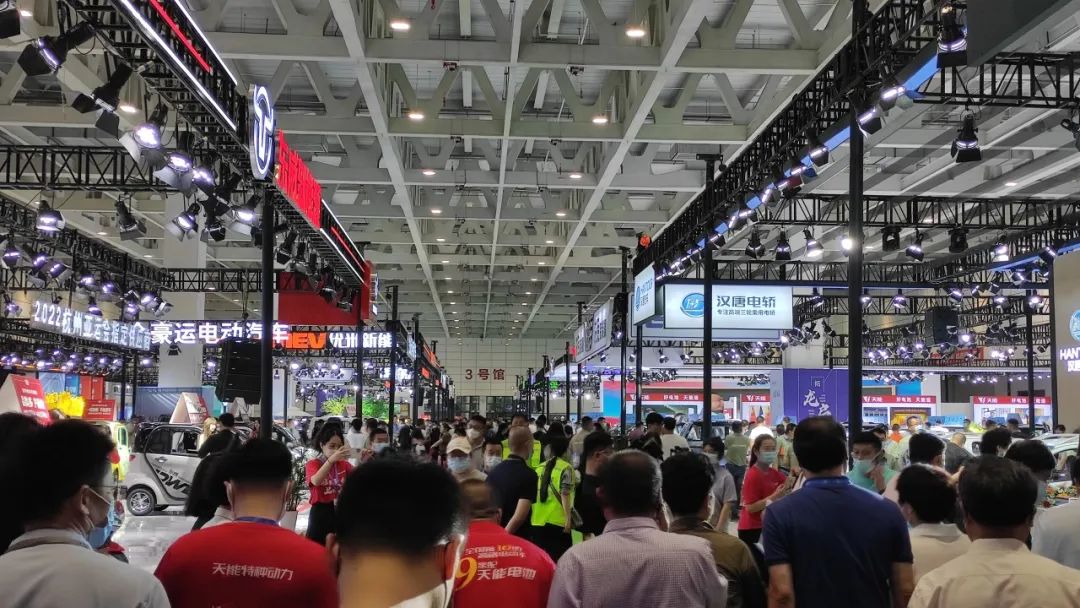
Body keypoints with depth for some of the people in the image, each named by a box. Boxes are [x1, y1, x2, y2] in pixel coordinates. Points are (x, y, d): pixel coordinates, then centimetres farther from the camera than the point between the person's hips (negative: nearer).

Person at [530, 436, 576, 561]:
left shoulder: (540, 468, 12)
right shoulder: (566, 469, -6)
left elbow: (534, 493, 15)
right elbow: (564, 495, -14)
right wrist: (568, 518, -15)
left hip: (538, 520, 6)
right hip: (557, 521, -6)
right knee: (560, 558, 1)